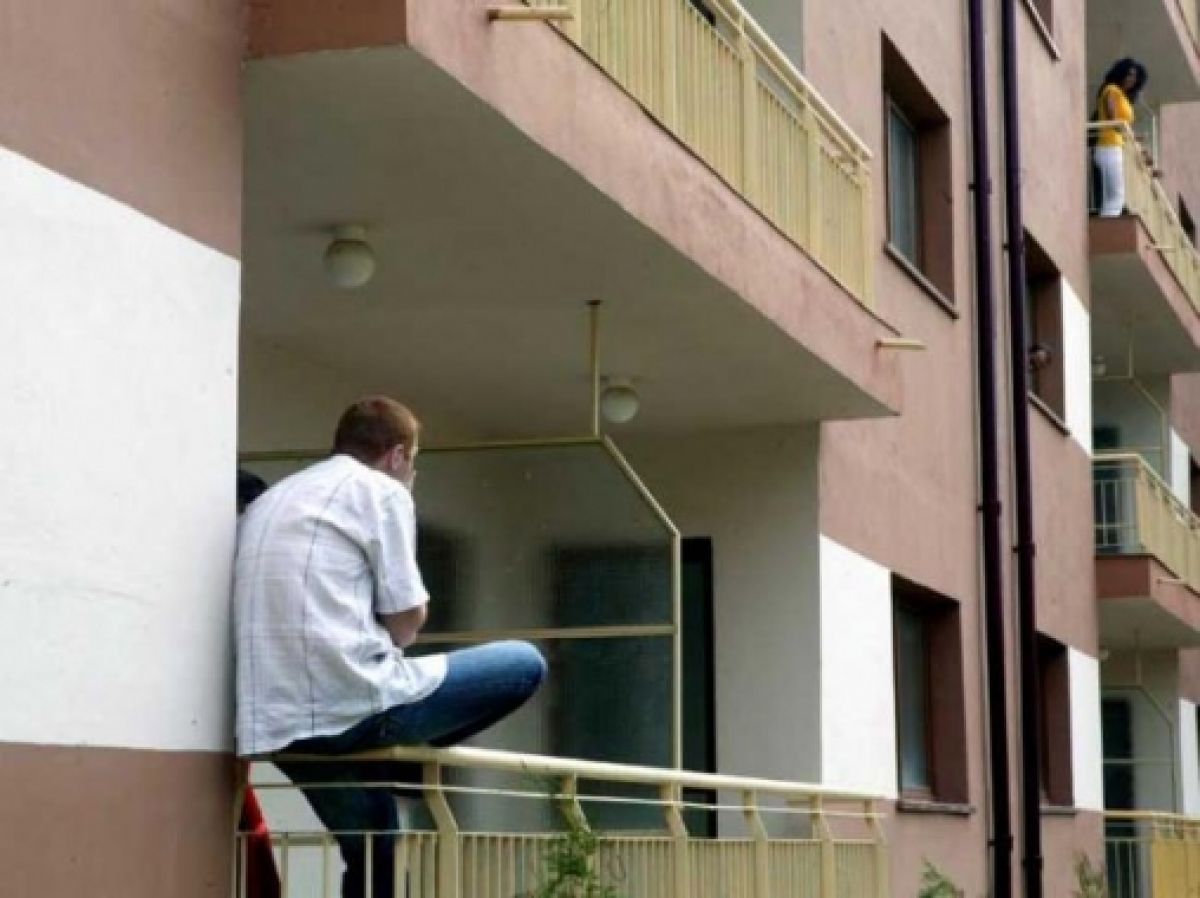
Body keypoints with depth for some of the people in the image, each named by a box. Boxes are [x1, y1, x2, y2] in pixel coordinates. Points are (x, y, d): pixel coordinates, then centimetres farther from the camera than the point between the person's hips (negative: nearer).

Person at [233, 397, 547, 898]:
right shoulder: (381, 490, 2)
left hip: (276, 726, 8)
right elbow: (406, 617, -2)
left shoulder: (268, 501, 25)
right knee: (525, 665, 5)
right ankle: (405, 762, 12)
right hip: (353, 703, -8)